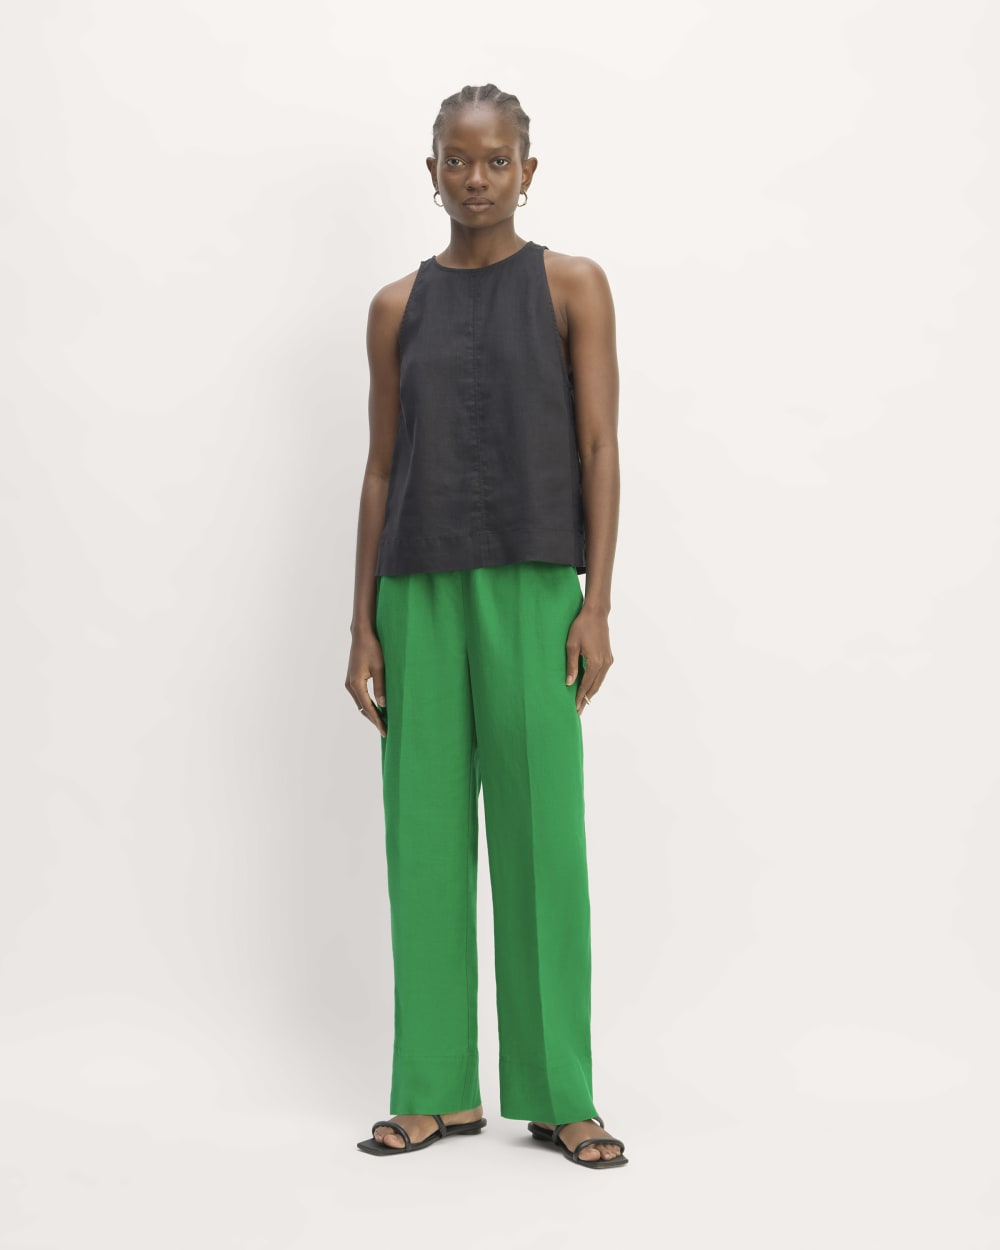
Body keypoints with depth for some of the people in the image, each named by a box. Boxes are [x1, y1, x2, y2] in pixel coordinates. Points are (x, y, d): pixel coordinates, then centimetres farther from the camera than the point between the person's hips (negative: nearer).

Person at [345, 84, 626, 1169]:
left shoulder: (571, 286, 4)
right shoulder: (398, 307, 11)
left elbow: (599, 449, 0)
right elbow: (381, 469, 11)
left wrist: (598, 602, -8)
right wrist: (363, 623, 6)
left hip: (531, 589, -3)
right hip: (417, 590, 3)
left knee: (541, 839, -2)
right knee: (425, 838, 4)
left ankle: (560, 1098, 7)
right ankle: (437, 1090, 13)